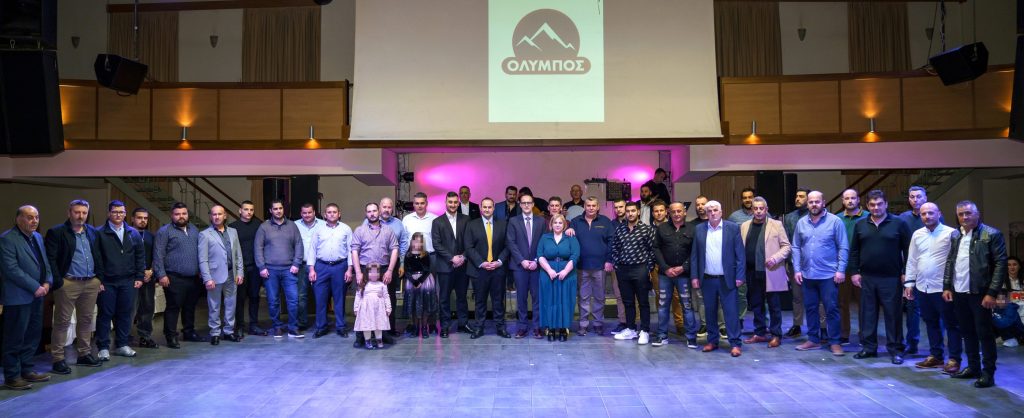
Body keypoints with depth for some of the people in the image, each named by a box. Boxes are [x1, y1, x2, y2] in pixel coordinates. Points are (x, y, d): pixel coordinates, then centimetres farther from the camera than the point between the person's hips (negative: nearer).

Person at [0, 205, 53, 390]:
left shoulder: (37, 237, 13)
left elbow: (45, 262, 16)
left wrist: (47, 282, -1)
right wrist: (35, 287, -17)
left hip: (36, 295, 8)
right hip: (18, 297, -8)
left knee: (33, 335, 14)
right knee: (15, 338, 1)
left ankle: (27, 370, 25)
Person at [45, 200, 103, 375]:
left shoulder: (92, 232, 12)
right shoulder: (56, 232, -4)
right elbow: (51, 260, -9)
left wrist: (100, 278, 9)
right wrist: (58, 282, -14)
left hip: (91, 283, 5)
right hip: (68, 283, -5)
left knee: (86, 320, 12)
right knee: (62, 322, 0)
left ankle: (84, 354, 22)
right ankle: (58, 360, 7)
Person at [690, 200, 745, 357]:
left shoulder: (733, 228, -1)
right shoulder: (699, 229, 6)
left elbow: (740, 254, -3)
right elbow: (694, 255, 6)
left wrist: (740, 276, -8)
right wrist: (694, 276, 1)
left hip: (726, 279, -3)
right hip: (707, 279, 3)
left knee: (731, 311, -1)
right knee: (710, 312, 11)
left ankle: (735, 344, 6)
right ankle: (712, 341, 22)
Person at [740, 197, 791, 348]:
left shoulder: (776, 225, 0)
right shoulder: (744, 226, 11)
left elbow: (786, 246, -1)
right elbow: (740, 248, 12)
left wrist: (776, 258, -17)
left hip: (770, 272, -4)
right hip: (752, 273, 4)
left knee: (774, 305, 3)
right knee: (756, 305, 11)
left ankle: (776, 335, 12)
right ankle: (759, 333, 22)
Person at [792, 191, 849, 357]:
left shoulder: (835, 221, -5)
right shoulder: (801, 223, 6)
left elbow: (843, 248, -5)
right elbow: (796, 248, 8)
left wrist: (841, 270, -11)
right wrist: (797, 270, 1)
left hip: (829, 275, -4)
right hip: (807, 275, 4)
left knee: (832, 309, 2)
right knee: (810, 308, 11)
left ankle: (834, 342, 12)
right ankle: (813, 339, 22)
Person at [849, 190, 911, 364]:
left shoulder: (899, 224, -1)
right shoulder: (860, 225, 9)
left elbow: (908, 250, -1)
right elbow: (854, 251, 11)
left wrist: (905, 273, -6)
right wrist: (854, 272, 4)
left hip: (891, 278, -3)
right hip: (867, 278, 3)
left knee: (893, 314, 1)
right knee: (867, 313, 8)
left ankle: (895, 349, 11)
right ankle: (868, 346, 17)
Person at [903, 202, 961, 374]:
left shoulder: (950, 233, -8)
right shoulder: (917, 234, 9)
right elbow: (911, 261, 12)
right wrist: (909, 283, 9)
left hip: (943, 287, -6)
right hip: (922, 287, 6)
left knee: (951, 324, 3)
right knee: (931, 323, 15)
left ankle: (954, 359, 11)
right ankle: (935, 356, 26)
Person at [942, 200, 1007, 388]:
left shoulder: (991, 234, -8)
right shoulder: (955, 235, 10)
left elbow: (1000, 264, -11)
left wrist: (992, 293, -15)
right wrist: (947, 287, 9)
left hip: (979, 293, -6)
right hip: (959, 293, 6)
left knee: (984, 333, 1)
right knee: (967, 332, 14)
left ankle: (988, 372, 11)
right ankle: (973, 367, 25)